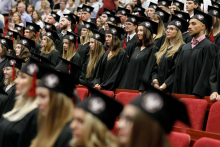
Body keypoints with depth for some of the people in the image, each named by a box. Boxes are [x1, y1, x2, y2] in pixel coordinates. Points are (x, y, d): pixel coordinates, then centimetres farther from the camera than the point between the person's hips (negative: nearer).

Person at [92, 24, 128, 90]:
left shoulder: (122, 54, -5)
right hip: (100, 87, 6)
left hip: (111, 88, -6)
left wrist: (102, 86, -13)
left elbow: (118, 73, -11)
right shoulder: (106, 54, 17)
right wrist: (96, 83, -2)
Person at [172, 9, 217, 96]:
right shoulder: (185, 48, 16)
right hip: (182, 94, 6)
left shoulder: (209, 47, -5)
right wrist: (175, 94, 6)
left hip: (199, 96, -6)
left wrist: (196, 95, -19)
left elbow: (206, 74, -12)